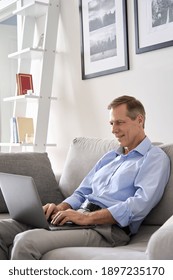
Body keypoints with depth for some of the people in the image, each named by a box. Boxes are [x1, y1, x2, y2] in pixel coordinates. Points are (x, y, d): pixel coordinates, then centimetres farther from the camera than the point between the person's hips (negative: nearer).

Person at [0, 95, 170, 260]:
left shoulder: (155, 158, 2)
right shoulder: (109, 157, 27)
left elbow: (141, 204, -14)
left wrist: (87, 218, -19)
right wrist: (60, 208, 0)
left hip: (108, 228, -8)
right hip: (78, 216, 8)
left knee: (26, 241, -30)